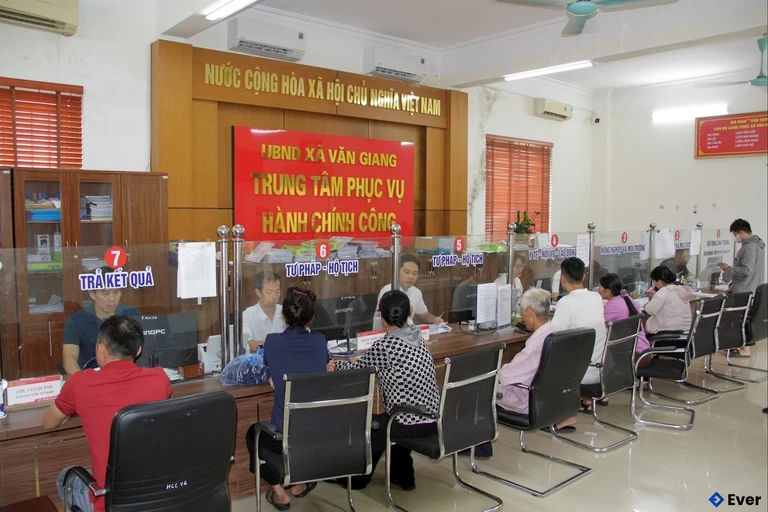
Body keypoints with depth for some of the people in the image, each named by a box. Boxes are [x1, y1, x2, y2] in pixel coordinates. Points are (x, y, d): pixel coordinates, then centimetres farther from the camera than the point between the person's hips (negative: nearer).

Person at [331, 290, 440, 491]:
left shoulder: (384, 345, -17)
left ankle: (358, 478, 41)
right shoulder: (417, 337, 6)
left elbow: (358, 369, -1)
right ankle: (403, 476, 40)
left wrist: (336, 365, 18)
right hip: (434, 419, 7)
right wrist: (344, 364, 20)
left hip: (412, 424, -7)